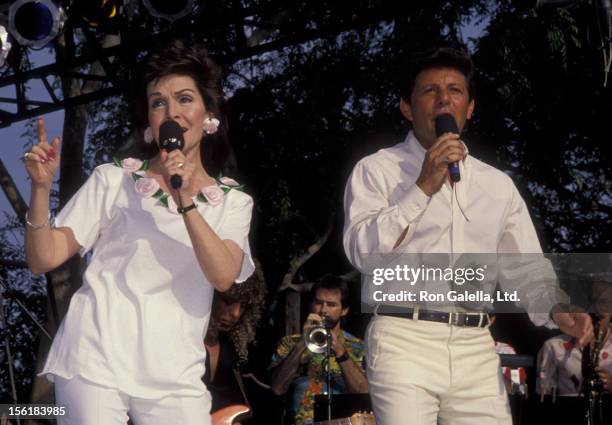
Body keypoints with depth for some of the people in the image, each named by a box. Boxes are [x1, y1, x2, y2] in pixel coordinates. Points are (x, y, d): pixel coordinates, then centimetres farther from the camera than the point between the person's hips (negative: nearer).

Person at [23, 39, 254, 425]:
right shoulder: (113, 180, 6)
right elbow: (44, 259, 2)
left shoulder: (233, 201, 9)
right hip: (96, 362, -1)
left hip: (174, 377, 1)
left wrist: (186, 202, -17)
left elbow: (224, 277, -9)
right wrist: (42, 188, -12)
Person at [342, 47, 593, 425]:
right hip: (405, 341, -4)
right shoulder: (377, 170, 5)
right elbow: (364, 254, -8)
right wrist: (423, 188, -12)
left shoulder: (498, 186, 18)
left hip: (477, 349, 4)